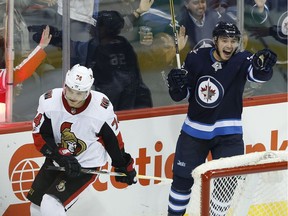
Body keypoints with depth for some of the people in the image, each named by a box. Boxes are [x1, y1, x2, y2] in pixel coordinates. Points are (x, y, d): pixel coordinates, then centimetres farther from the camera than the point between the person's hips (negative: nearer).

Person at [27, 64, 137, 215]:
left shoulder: (102, 109, -22)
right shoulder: (49, 101, -18)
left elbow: (113, 139, -6)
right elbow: (40, 136, -12)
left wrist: (123, 166, 4)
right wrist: (62, 158, -23)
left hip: (86, 165, -4)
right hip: (56, 161, 4)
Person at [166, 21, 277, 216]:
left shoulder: (241, 60, -12)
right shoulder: (196, 58, -7)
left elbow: (259, 75, -35)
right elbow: (181, 95, 3)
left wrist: (262, 65, -58)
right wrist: (176, 86, -20)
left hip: (227, 132, -1)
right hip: (195, 129, 1)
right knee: (183, 178, 9)